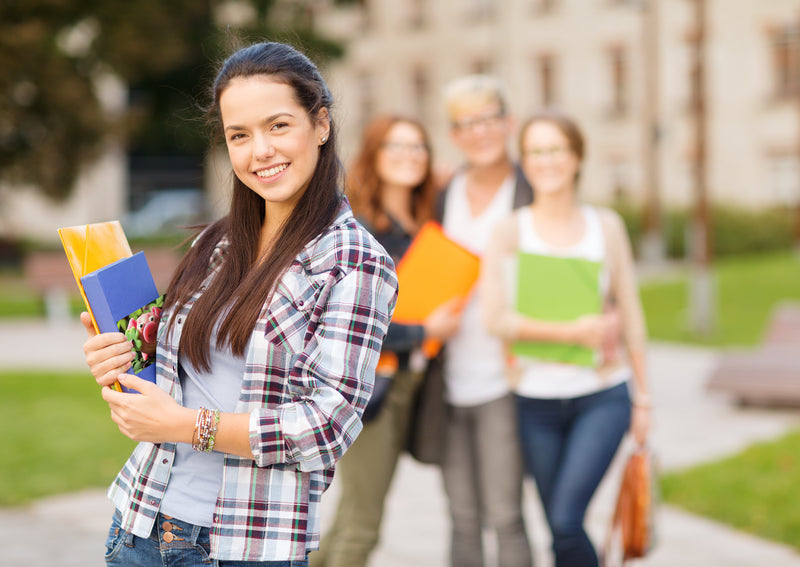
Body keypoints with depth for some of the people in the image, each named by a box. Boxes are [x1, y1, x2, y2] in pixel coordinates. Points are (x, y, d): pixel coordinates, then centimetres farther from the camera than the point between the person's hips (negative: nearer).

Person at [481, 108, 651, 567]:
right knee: (559, 530, 7)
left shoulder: (606, 225, 4)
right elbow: (496, 319, -9)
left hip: (603, 396, -1)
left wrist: (644, 396, 9)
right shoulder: (510, 232, -1)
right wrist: (572, 332, -16)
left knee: (567, 518, -17)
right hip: (537, 400, 1)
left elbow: (629, 314, 9)